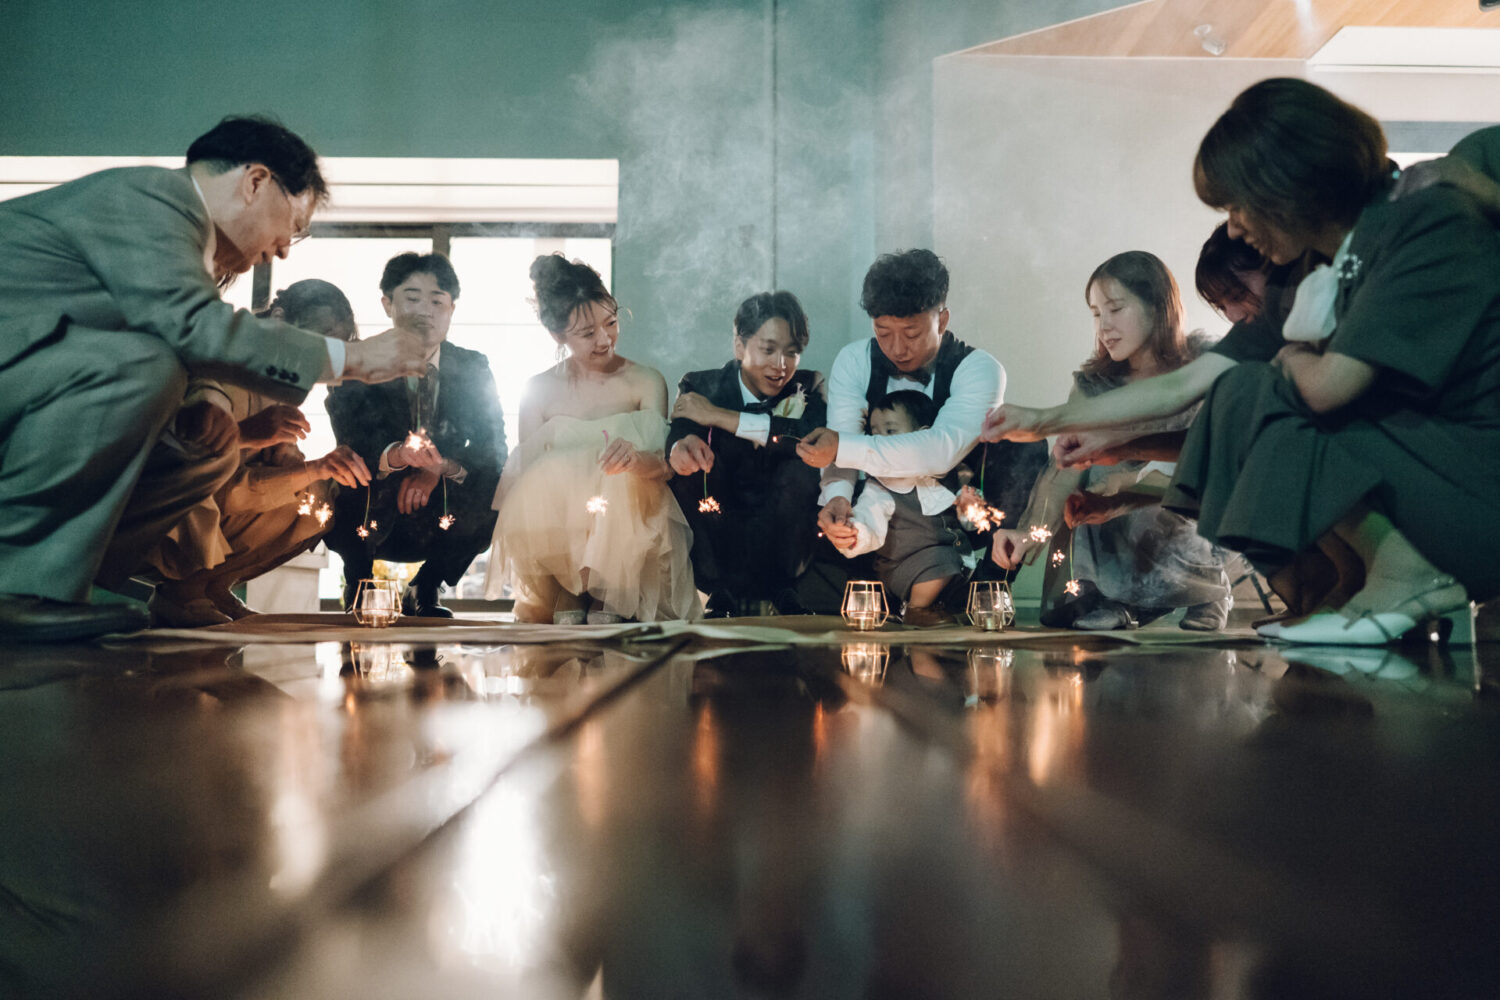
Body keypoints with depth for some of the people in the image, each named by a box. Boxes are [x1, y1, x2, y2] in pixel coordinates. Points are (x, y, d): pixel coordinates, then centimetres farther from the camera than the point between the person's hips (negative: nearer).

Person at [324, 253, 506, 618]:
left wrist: (441, 468, -30)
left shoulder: (473, 368, 3)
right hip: (366, 520, -3)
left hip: (441, 519, 3)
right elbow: (350, 440, -22)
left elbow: (494, 447, -9)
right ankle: (359, 590, -9)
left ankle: (423, 591, -4)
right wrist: (396, 455, -45)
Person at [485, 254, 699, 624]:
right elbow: (525, 478, 1)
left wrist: (639, 458, -34)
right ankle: (566, 600, -14)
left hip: (625, 529, 0)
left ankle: (604, 604, -14)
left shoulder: (646, 382, 3)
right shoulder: (538, 390, 6)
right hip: (551, 535, 1)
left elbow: (666, 464, -8)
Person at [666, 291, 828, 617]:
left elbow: (820, 441, -23)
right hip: (715, 536, 1)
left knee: (800, 473, -27)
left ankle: (776, 592, -17)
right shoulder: (700, 386, 2)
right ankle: (722, 593, -23)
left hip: (778, 537, -1)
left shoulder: (808, 388, -1)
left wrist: (721, 417, -23)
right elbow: (678, 433, -17)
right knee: (686, 467, -23)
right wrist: (681, 446, -44)